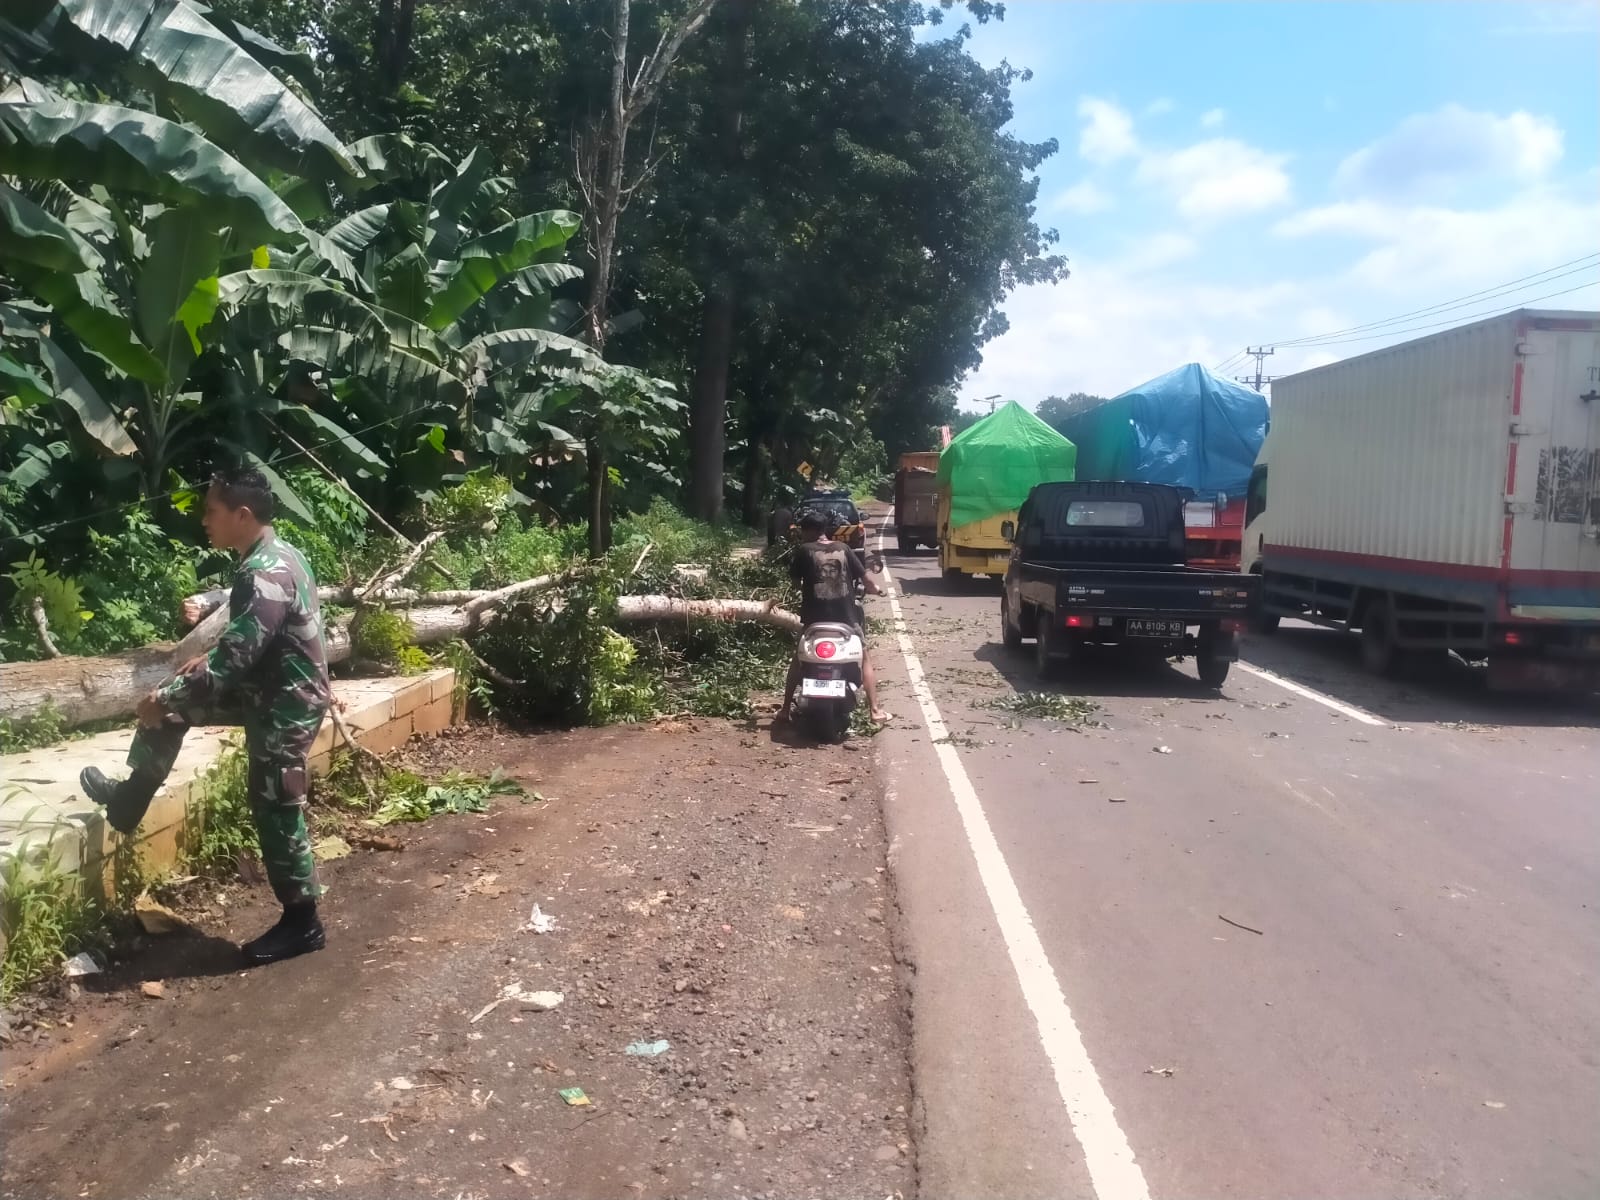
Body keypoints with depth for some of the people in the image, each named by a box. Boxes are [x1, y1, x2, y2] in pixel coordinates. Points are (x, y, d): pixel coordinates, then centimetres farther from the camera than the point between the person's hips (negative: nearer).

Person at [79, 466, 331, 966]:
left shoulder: (265, 576, -28)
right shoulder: (275, 555, 4)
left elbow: (232, 662, -28)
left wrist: (165, 698, -16)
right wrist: (208, 659, 17)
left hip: (284, 706, -10)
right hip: (269, 689, 10)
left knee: (276, 814, 1)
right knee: (172, 702, 18)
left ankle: (302, 924, 16)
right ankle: (130, 799, 37)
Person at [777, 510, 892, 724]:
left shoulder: (804, 551, -4)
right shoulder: (843, 549, 2)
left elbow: (794, 579, 2)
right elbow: (864, 577, 3)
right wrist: (876, 589, 23)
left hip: (815, 617, -1)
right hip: (846, 615, 1)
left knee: (798, 660, 20)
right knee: (865, 659, 17)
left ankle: (786, 709, 18)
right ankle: (875, 710, 11)